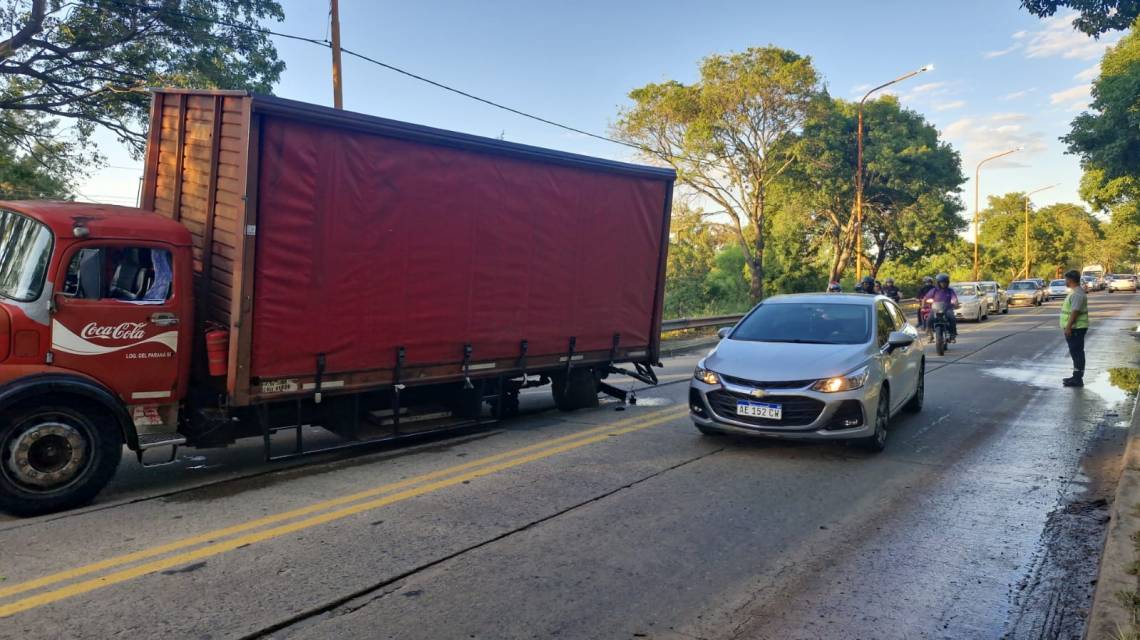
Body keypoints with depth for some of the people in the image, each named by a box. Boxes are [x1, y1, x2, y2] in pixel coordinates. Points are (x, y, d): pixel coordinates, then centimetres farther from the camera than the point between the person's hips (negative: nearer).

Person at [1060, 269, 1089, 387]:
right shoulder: (1074, 292, 16)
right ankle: (1076, 377, 22)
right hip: (1073, 328, 11)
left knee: (1077, 353, -8)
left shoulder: (1077, 293, -18)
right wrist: (1067, 327, 24)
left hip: (1076, 328, -11)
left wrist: (1068, 327, -26)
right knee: (1075, 353, 15)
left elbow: (1075, 311, -25)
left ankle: (1078, 379, -6)